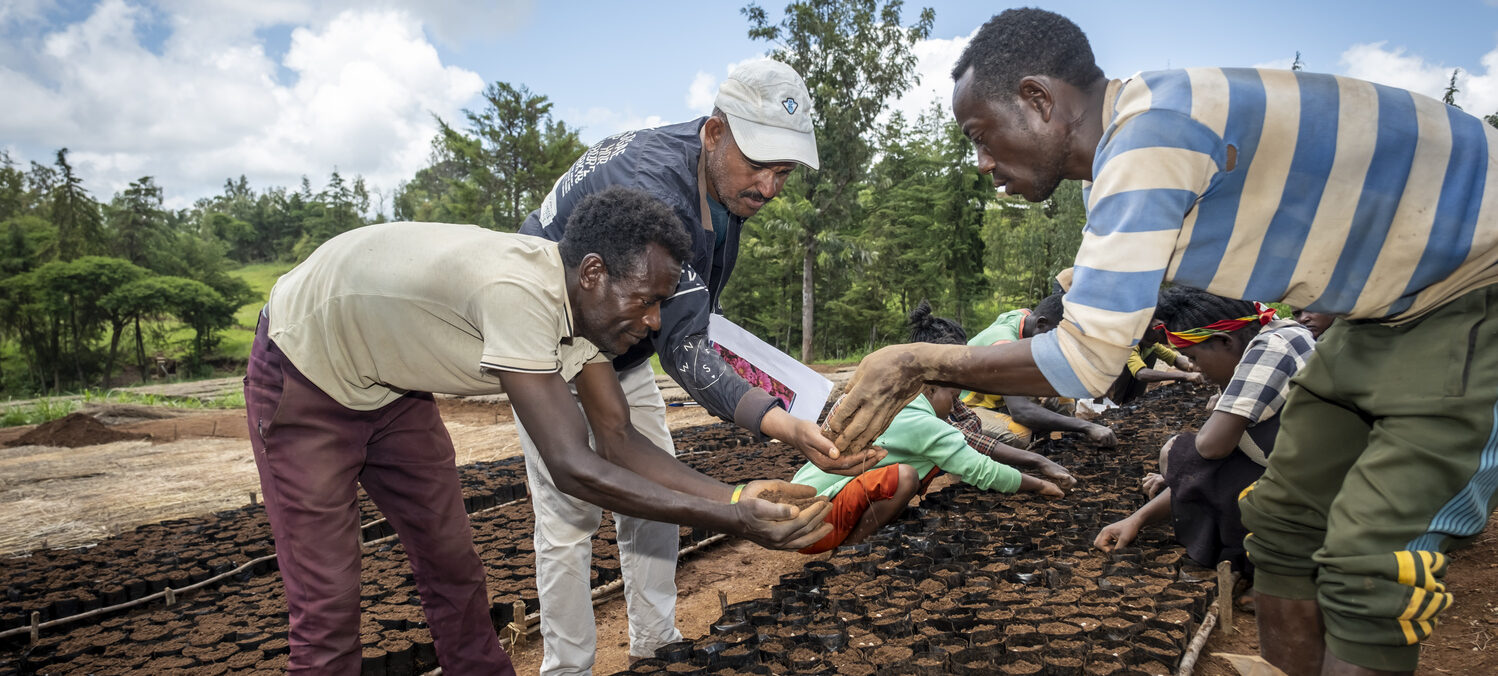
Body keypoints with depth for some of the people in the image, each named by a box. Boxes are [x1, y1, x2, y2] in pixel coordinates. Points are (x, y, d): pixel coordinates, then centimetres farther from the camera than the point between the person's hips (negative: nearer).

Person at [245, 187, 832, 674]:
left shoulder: (580, 301, -13)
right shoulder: (519, 291, -40)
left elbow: (620, 440, -10)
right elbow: (573, 467, -40)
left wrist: (734, 494, -21)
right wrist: (731, 520, -38)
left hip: (389, 386, 7)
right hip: (302, 375, -7)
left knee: (453, 565, 9)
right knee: (328, 604, -6)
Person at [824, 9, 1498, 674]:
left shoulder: (1151, 131, -31)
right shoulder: (1128, 143, 0)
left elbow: (1084, 360, -32)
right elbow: (1087, 310, 8)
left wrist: (919, 361, -23)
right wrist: (928, 373, 1)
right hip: (1400, 299, 9)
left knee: (1368, 559, -14)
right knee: (1285, 517, 9)